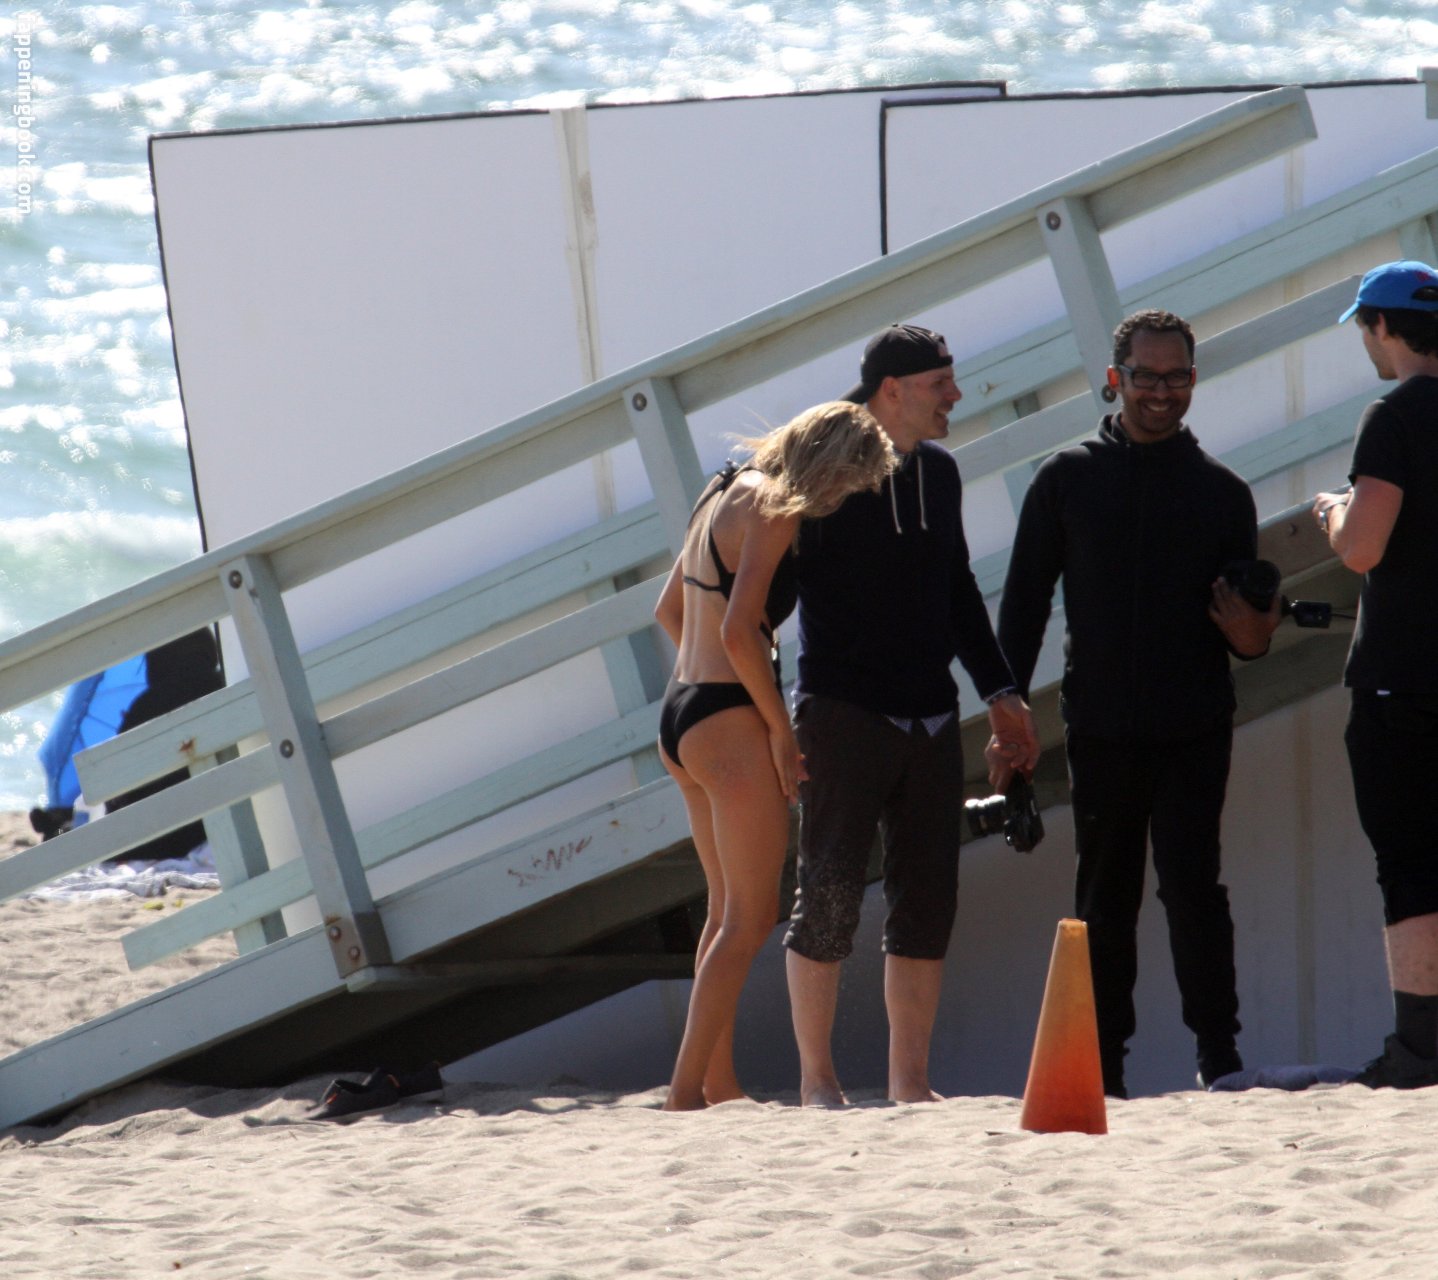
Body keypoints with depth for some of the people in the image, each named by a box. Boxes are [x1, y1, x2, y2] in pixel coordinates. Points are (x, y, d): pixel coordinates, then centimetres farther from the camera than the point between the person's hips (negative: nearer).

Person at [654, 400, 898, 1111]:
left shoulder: (726, 493, 16)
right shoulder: (772, 510, -12)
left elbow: (670, 610, 23)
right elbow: (738, 631, -21)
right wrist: (781, 728, -12)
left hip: (681, 710, 10)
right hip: (729, 720, -10)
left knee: (729, 912, 16)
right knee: (750, 918, -7)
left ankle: (717, 1084, 17)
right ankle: (687, 1091, -11)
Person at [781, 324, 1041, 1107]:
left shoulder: (938, 471, 12)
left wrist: (997, 690, 22)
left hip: (928, 719, 7)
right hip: (841, 718, -6)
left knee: (927, 902, 5)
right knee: (830, 897, -7)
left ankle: (909, 1081, 11)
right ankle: (816, 1080, 1)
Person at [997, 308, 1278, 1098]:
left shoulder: (1221, 491, 10)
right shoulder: (1068, 480, 8)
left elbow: (1249, 615, 15)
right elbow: (1023, 604, 8)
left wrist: (1252, 638, -9)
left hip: (1195, 728, -1)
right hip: (1101, 727, 1)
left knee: (1191, 880, -12)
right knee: (1105, 897, 6)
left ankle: (1219, 1054, -10)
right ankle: (1103, 1065, 11)